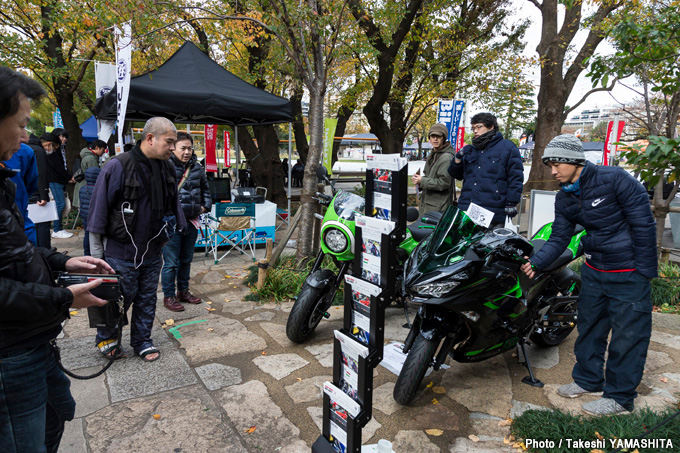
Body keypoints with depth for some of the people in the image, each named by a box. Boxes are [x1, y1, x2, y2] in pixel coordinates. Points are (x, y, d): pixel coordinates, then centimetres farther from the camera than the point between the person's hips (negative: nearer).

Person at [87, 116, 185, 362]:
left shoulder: (166, 168, 2)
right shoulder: (118, 166, -16)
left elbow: (171, 206, 14)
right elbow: (98, 210, -11)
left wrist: (164, 236, 16)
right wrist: (96, 253, -7)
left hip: (152, 252, 5)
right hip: (121, 251, -5)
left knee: (147, 299, 15)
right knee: (120, 298, 8)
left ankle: (142, 341, 32)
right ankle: (105, 338, 34)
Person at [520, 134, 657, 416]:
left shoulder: (614, 179, -18)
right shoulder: (564, 200, 2)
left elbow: (644, 223, -16)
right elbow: (559, 239, 1)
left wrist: (645, 271, -15)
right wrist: (535, 262, -15)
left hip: (629, 273, -7)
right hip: (594, 270, 7)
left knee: (627, 334, 3)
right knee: (589, 326, 16)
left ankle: (619, 396, 18)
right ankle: (588, 379, 34)